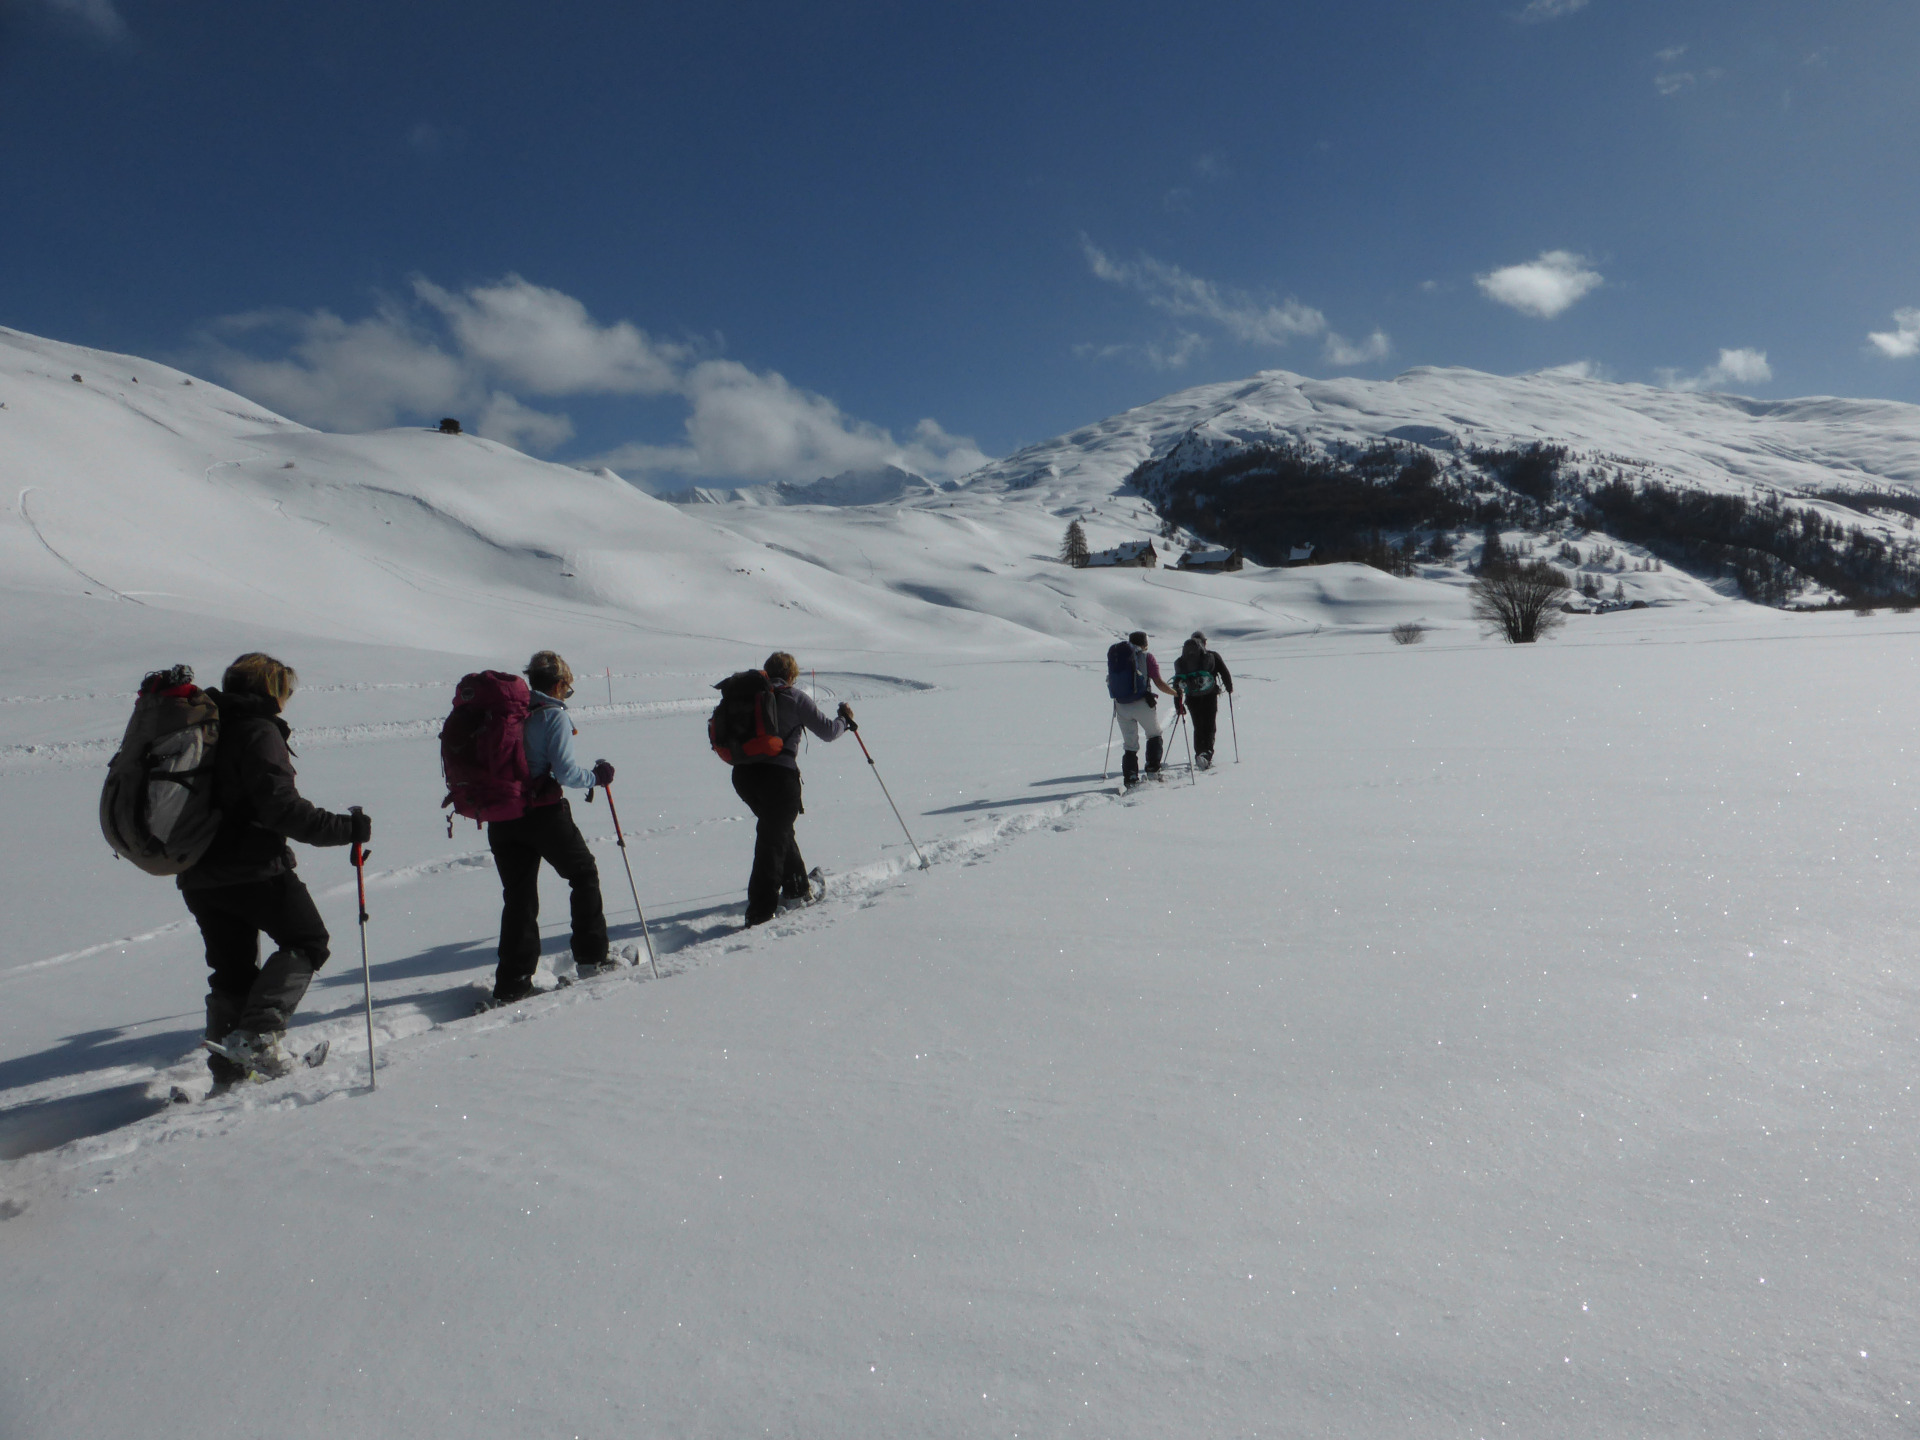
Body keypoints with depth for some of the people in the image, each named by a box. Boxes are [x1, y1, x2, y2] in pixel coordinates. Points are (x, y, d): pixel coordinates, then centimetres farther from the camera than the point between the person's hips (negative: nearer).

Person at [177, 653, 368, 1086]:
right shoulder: (258, 732, -12)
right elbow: (283, 808, -21)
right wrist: (347, 828, -17)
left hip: (198, 875, 9)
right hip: (252, 869, -9)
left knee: (231, 970, 15)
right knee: (307, 940, 4)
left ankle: (228, 1067, 17)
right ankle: (258, 1033, -10)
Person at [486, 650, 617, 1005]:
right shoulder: (554, 716, -8)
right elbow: (565, 771, -16)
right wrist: (596, 776, 1)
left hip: (501, 816, 5)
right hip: (544, 813, -5)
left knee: (518, 896, 9)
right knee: (584, 874, 17)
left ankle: (511, 984, 6)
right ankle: (591, 955, 19)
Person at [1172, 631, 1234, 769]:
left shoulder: (1182, 660, 9)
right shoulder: (1212, 656, 2)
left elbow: (1177, 682, 8)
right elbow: (1225, 673, 1)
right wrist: (1229, 688, 20)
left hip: (1192, 698, 3)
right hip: (1209, 695, -3)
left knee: (1198, 727, 17)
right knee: (1209, 726, -1)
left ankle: (1199, 754, 13)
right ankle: (1207, 754, -18)